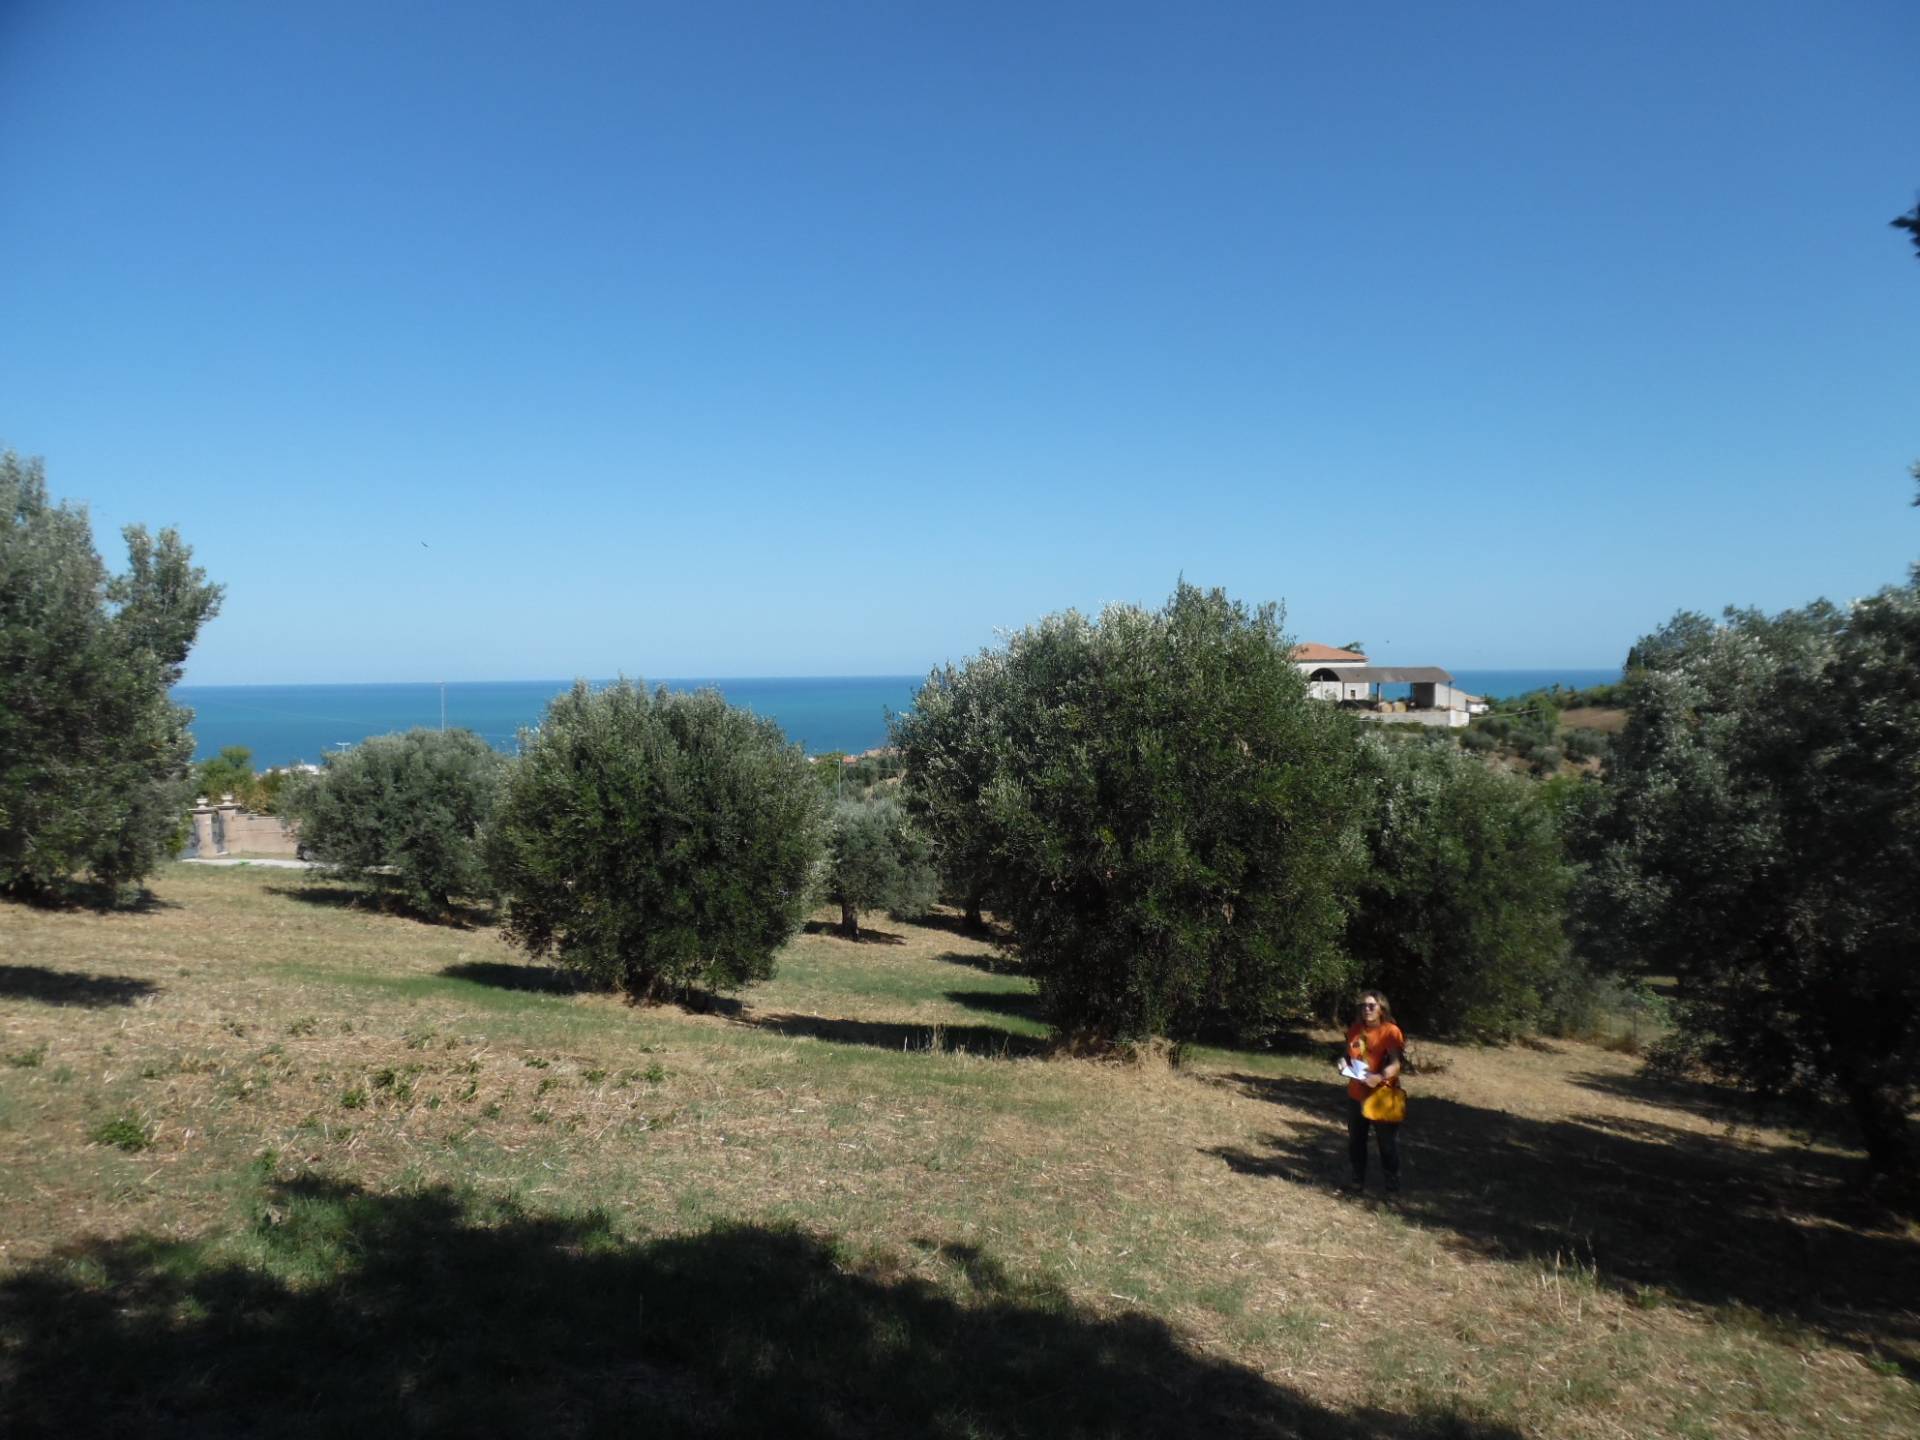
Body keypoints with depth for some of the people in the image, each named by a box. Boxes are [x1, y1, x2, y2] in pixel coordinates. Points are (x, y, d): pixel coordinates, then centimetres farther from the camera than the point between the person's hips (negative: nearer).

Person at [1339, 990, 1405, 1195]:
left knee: (1387, 1143, 4)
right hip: (1356, 1095, 6)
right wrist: (1344, 1063, -4)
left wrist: (1380, 1077, -38)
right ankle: (1358, 1180, 30)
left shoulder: (1390, 1031, -14)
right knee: (1355, 1141, 15)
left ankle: (1393, 1184, 16)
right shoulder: (1355, 1029, 4)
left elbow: (1396, 1063, -23)